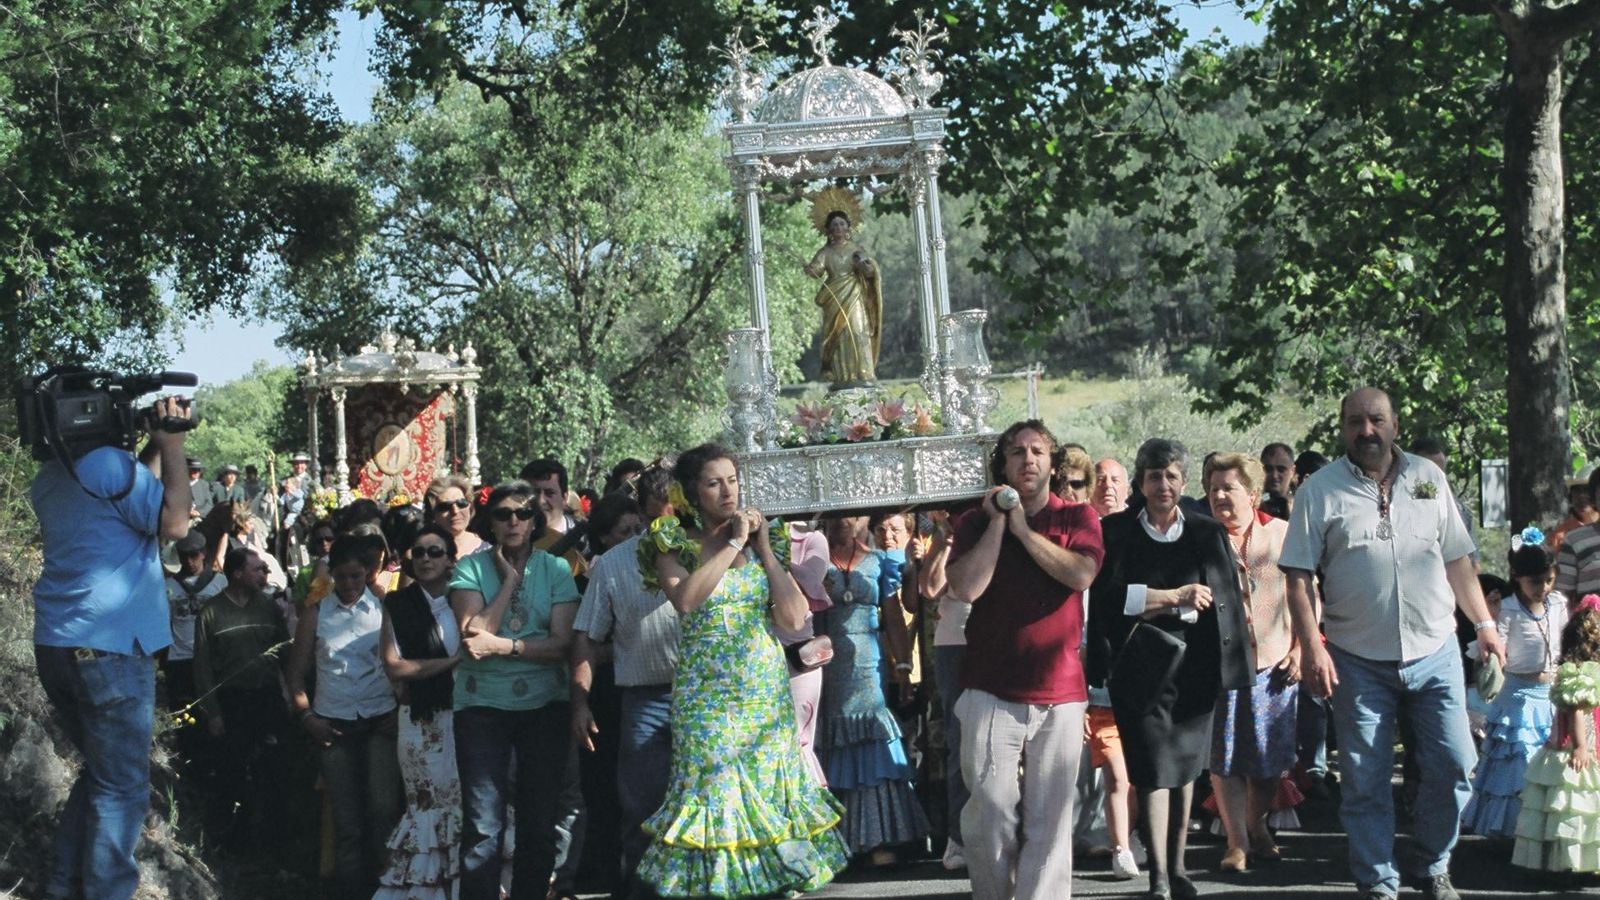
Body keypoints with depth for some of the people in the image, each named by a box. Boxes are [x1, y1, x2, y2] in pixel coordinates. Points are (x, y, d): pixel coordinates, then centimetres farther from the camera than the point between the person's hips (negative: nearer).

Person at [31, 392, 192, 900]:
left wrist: (156, 445, 12)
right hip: (108, 647, -9)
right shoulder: (103, 463, -14)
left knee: (101, 771, 20)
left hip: (57, 645, 9)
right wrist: (172, 445, -7)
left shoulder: (49, 478, 14)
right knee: (122, 787, -1)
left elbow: (136, 494, 21)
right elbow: (174, 523, -11)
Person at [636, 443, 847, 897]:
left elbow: (794, 616, -1)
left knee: (769, 792, 3)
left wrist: (764, 547, -2)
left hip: (768, 692, 4)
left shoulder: (765, 540, 10)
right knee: (714, 792, -6)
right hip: (707, 696, -3)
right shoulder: (674, 544, 1)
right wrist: (733, 543, -14)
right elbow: (685, 598, -21)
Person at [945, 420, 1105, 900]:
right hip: (992, 692, 0)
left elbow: (1081, 574, -12)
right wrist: (997, 522, -6)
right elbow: (965, 587, -9)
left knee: (1049, 819, -1)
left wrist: (1022, 528, -7)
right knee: (990, 813, -3)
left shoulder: (1078, 517, 8)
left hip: (1059, 691, 0)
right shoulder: (975, 521, 7)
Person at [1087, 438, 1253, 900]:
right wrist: (1176, 597, -11)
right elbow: (1110, 596, -6)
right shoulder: (1115, 531, 2)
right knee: (1154, 768, -9)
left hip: (1194, 665, 2)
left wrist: (1153, 604, -8)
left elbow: (1224, 600, 2)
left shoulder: (1208, 533, 7)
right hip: (1142, 665, -2)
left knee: (1186, 767, 9)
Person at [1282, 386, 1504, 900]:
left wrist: (1484, 624, 9)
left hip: (1435, 654, 2)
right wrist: (1311, 647, -12)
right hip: (1360, 663, -2)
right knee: (1366, 781, 2)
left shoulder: (1428, 478, 8)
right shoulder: (1320, 491, -2)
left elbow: (1457, 560, 13)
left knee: (1453, 766, 1)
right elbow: (1299, 577, -4)